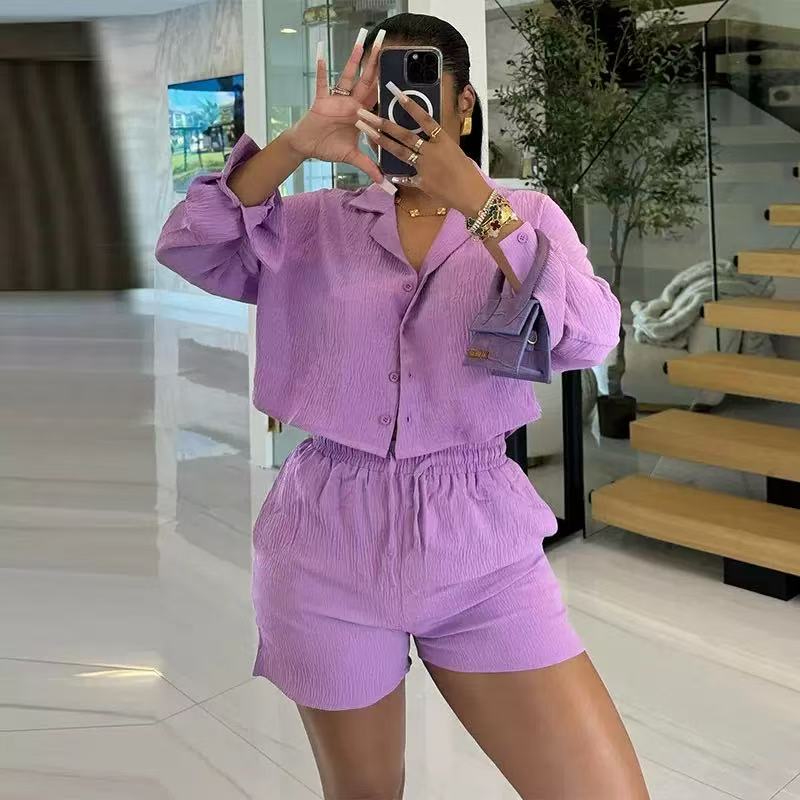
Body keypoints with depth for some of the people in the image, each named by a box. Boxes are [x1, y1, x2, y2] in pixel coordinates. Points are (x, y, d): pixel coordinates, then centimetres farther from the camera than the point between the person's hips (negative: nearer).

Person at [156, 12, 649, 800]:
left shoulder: (524, 215, 3)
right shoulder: (320, 222, 6)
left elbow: (589, 339, -13)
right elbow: (186, 250, -6)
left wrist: (476, 204, -22)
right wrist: (293, 146, -16)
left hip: (478, 540, 0)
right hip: (327, 543, 1)